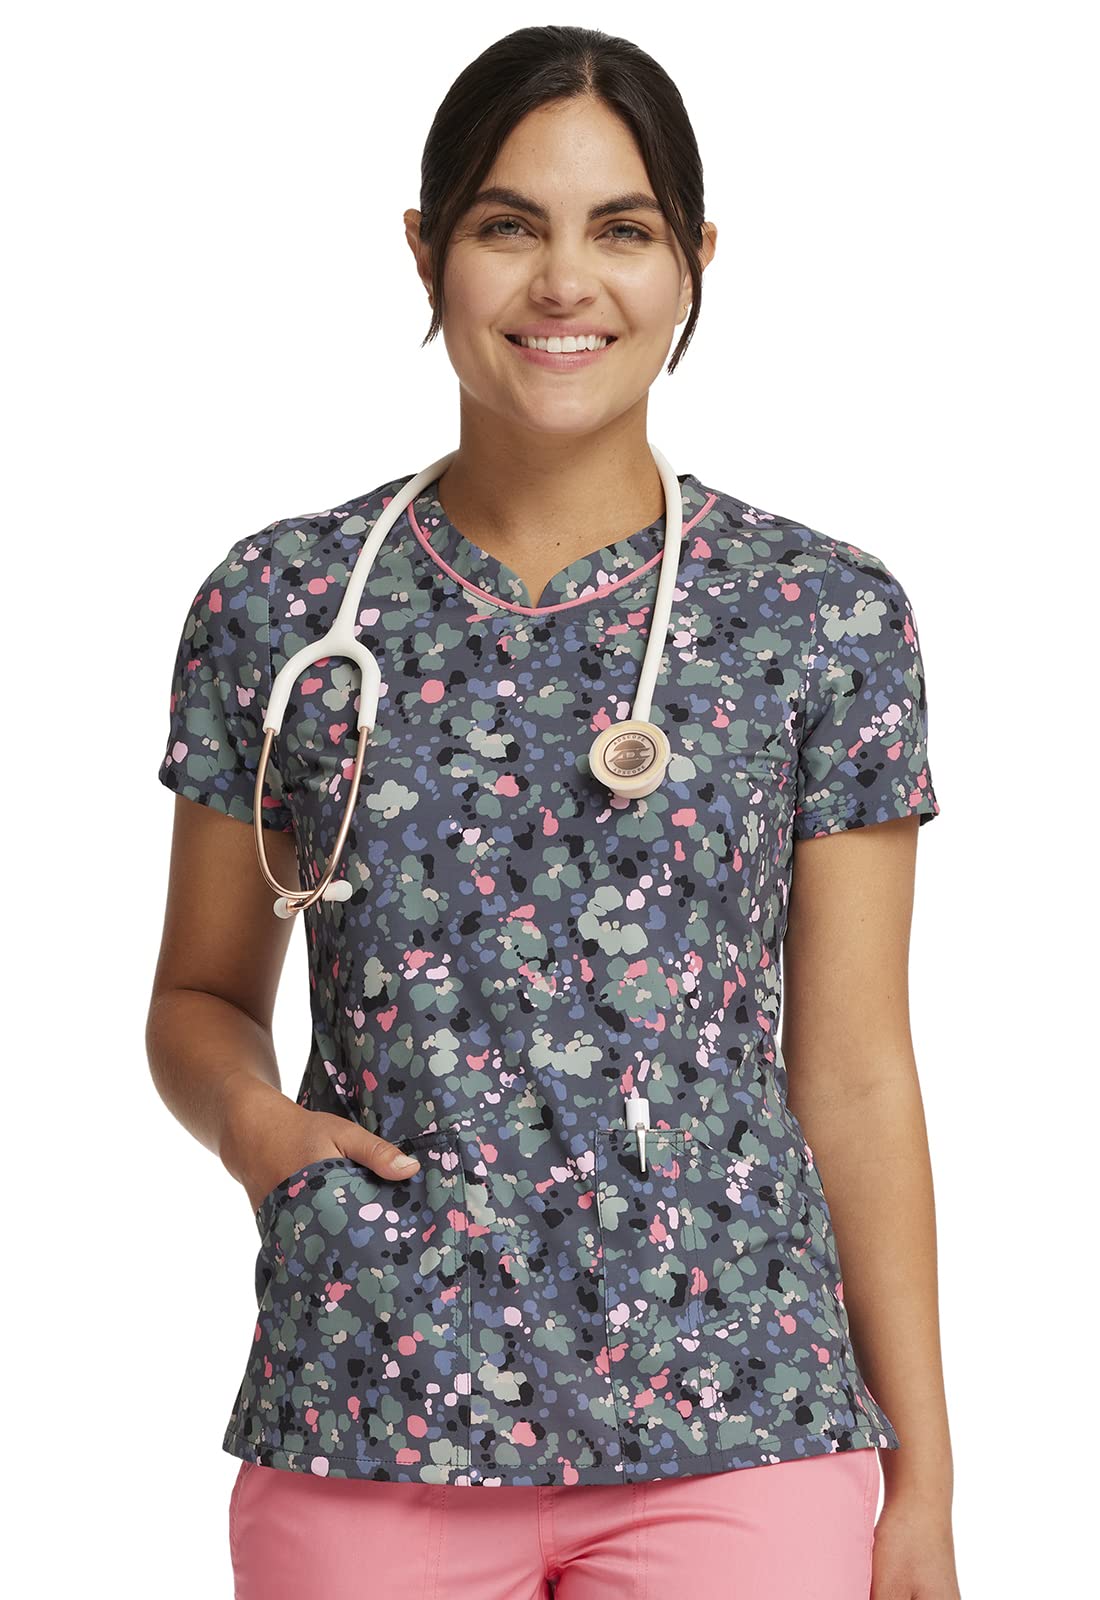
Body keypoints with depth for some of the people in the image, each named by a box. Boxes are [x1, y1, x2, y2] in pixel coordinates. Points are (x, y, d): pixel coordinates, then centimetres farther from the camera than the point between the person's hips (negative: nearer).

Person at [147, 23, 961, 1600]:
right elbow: (201, 996, 14)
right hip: (365, 1436, 1)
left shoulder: (827, 615, 1)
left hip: (737, 1436, -1)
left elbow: (856, 1075, 2)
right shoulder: (279, 604, 3)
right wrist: (243, 1105, -9)